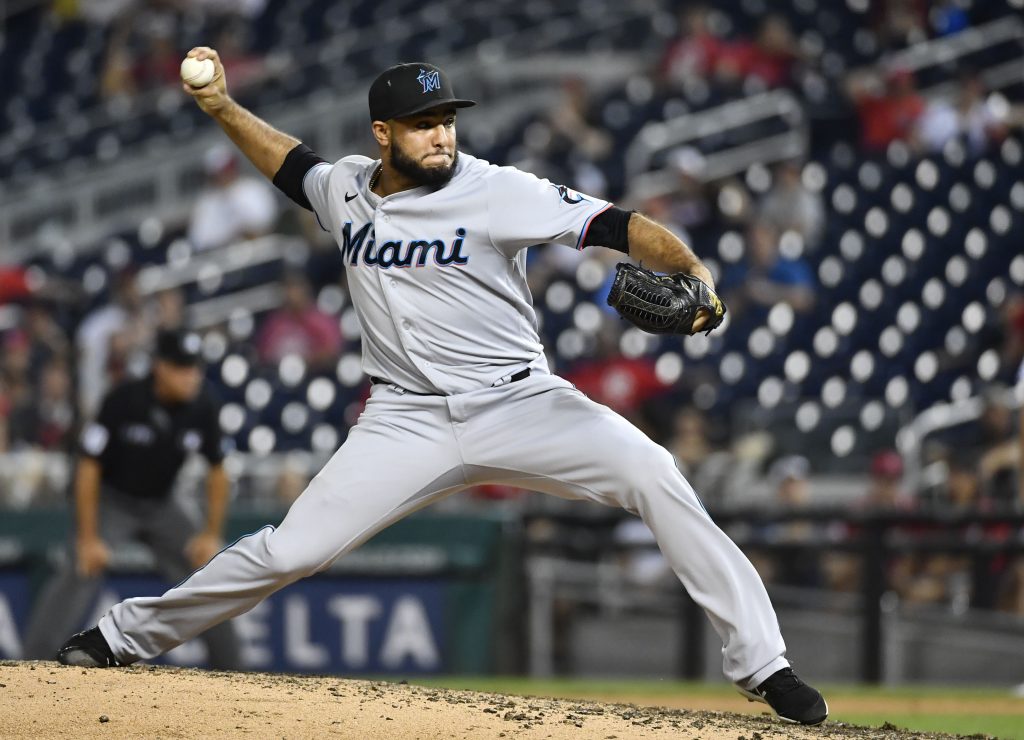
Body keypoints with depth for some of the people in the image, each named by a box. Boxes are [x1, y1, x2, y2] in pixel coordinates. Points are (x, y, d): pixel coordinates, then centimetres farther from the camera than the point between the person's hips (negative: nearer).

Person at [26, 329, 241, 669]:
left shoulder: (202, 406, -14)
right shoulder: (123, 400, -26)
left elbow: (217, 472, 1)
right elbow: (88, 467, -20)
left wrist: (212, 535, -3)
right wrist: (88, 538, -21)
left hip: (161, 506, 5)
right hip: (112, 501, -5)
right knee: (79, 574, -25)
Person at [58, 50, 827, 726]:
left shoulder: (496, 192, -11)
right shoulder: (346, 189, 4)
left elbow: (612, 225, -20)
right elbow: (293, 162, 28)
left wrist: (689, 267, -36)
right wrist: (222, 108, 16)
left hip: (520, 404, -3)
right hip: (409, 422, 3)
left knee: (652, 473, -26)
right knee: (290, 551, -6)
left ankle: (760, 662, -22)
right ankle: (127, 635, 14)